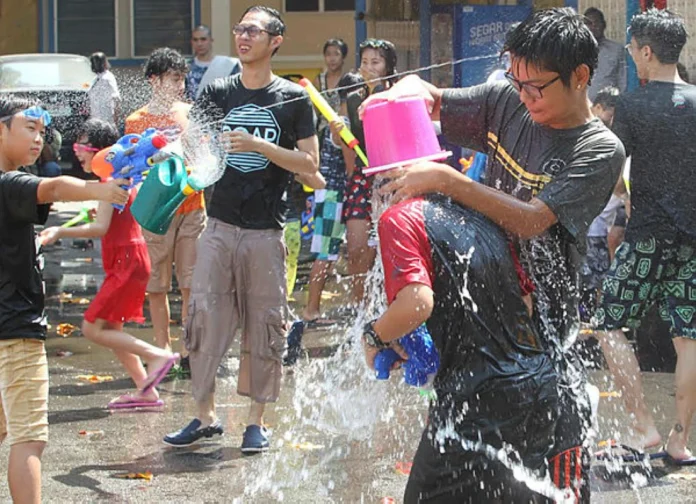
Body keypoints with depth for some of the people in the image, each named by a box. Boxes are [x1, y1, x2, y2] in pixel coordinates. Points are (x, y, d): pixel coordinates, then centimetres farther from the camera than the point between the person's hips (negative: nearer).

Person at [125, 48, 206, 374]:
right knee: (156, 286, 2)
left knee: (191, 284, -1)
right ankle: (163, 350, 11)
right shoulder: (136, 122, 4)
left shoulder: (190, 113, 9)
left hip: (192, 207, 1)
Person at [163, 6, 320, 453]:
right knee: (205, 318, -2)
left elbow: (309, 165, -2)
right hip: (221, 226, 2)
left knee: (264, 326, 1)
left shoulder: (294, 98, 2)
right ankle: (205, 415, 9)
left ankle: (257, 421, 11)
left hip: (266, 231, -2)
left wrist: (259, 146, -13)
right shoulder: (218, 93, 10)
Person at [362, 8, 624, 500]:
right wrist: (404, 91, -8)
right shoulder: (507, 103, 5)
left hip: (543, 320, -5)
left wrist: (444, 179, -25)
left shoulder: (599, 150, -11)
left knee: (561, 463, -7)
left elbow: (530, 220, -21)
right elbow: (426, 95, 16)